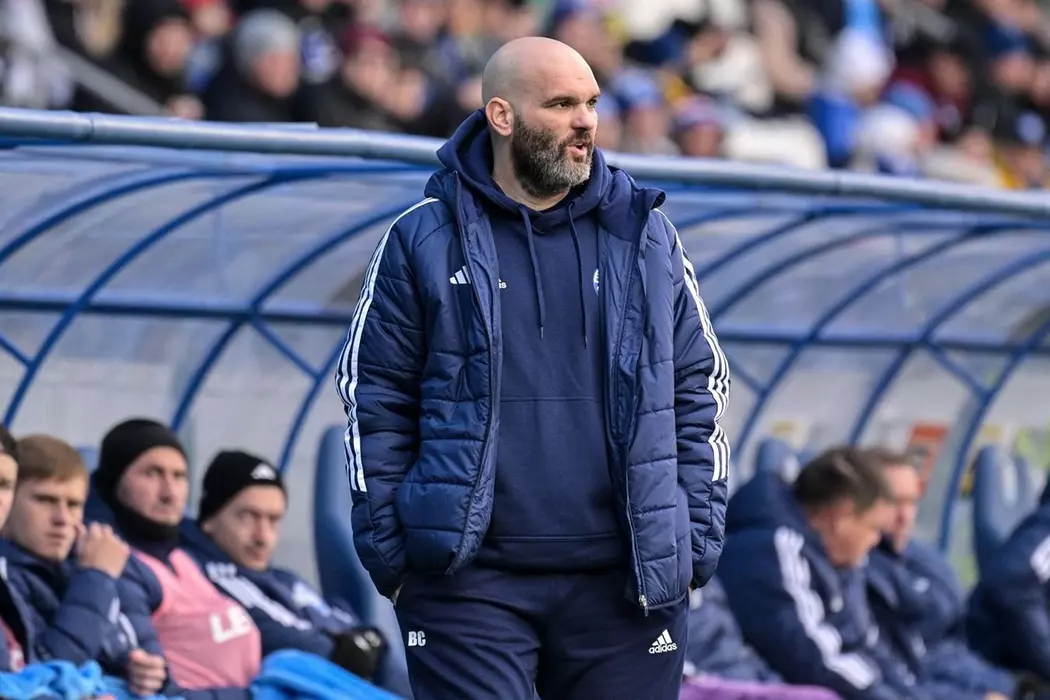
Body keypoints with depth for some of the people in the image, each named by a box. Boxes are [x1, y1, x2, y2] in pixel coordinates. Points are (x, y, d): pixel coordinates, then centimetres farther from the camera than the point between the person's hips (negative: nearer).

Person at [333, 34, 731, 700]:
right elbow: (374, 396, 4)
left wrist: (699, 535, 4)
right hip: (469, 581, -2)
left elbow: (700, 388, 12)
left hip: (625, 583, 2)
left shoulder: (646, 237, 9)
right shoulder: (423, 243, 3)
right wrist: (386, 545, -2)